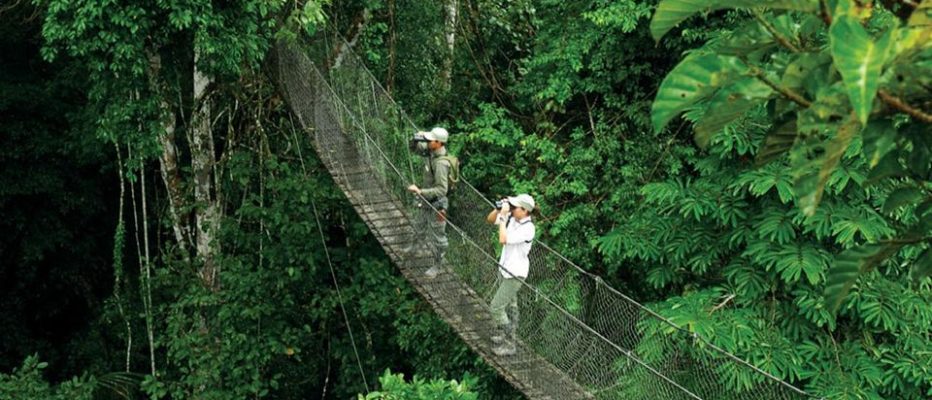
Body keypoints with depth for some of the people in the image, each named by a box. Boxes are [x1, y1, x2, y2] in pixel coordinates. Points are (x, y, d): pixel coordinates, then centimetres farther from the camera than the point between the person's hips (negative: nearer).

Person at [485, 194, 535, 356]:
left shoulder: (527, 228, -28)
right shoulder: (512, 218, -5)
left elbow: (503, 239, -36)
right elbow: (490, 219, 7)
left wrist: (503, 216, -29)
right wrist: (499, 209, -11)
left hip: (516, 274, -9)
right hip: (506, 269, 9)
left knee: (496, 307, -7)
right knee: (510, 305, 24)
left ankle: (508, 345, 2)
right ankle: (507, 334, 41)